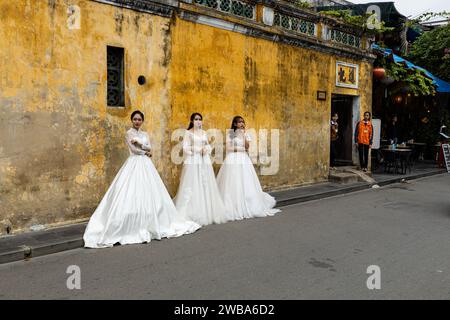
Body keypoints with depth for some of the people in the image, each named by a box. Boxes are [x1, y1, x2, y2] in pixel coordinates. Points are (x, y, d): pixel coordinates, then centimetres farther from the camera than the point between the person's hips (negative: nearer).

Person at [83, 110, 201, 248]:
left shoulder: (145, 134, 16)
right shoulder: (129, 133, -1)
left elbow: (150, 148, 4)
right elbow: (134, 150, -10)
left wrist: (139, 143, -9)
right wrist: (146, 151, 1)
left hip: (146, 165, 6)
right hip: (134, 164, -6)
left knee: (149, 193, 6)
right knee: (133, 194, -12)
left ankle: (149, 224, 16)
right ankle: (132, 226, -9)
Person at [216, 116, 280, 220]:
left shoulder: (246, 134, 14)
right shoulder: (230, 135, 5)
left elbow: (247, 146, -1)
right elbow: (229, 148, -4)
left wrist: (243, 135, -9)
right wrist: (241, 149, -5)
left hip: (244, 160, 3)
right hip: (233, 160, -3)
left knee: (245, 183, -2)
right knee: (233, 185, -8)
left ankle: (247, 207, 5)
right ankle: (233, 208, -5)